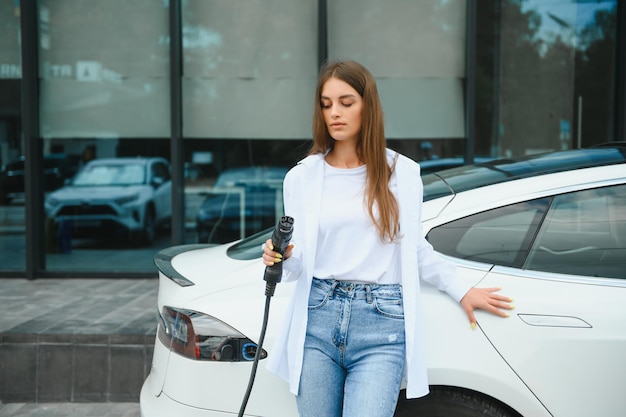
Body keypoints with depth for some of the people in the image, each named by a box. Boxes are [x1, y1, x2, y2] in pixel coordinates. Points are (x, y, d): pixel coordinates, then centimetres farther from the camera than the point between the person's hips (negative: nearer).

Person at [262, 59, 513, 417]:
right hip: (318, 321, 2)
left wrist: (462, 290, 17)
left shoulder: (402, 172, 6)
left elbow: (415, 247, 16)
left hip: (382, 325, -2)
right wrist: (282, 259, -13)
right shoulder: (302, 177, 7)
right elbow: (299, 264, 8)